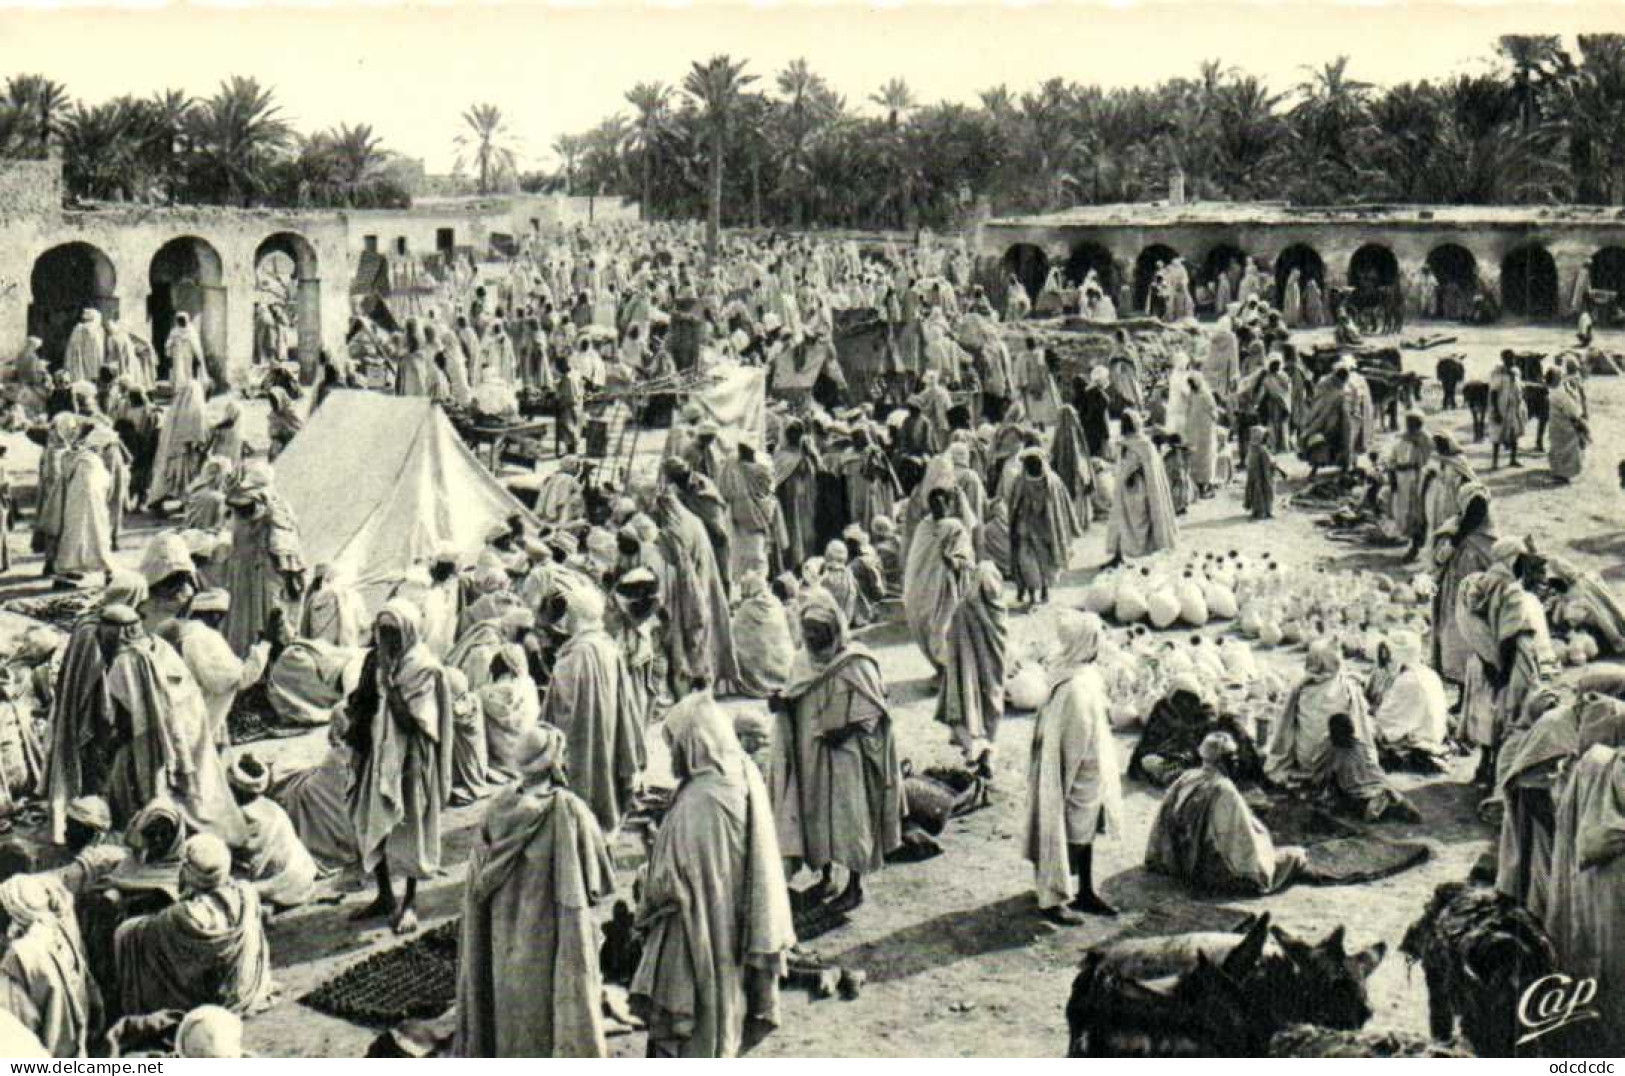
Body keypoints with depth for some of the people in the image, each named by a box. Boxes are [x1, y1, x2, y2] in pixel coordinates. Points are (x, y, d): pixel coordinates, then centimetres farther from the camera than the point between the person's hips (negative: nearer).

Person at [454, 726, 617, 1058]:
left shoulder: (499, 808, -5)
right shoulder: (568, 811, -20)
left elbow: (477, 885, 2)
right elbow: (600, 884, -13)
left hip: (505, 941, 5)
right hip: (554, 940, -5)